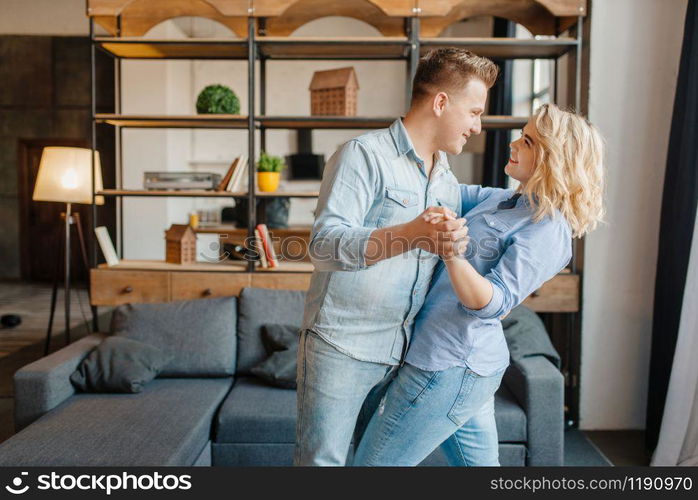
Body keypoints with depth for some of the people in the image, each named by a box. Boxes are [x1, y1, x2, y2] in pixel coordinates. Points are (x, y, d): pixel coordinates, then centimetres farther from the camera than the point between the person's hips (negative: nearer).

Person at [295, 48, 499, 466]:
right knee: (322, 460, 3)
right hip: (342, 348, -7)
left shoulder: (449, 182, 13)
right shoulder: (364, 155, -11)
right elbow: (325, 245, -24)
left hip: (404, 352, 7)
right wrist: (410, 236, -37)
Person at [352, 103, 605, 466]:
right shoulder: (504, 200, 11)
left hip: (449, 366, -9)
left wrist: (452, 253, -40)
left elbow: (492, 302, -25)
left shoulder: (546, 231, -16)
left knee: (371, 463, 2)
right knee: (479, 461, 21)